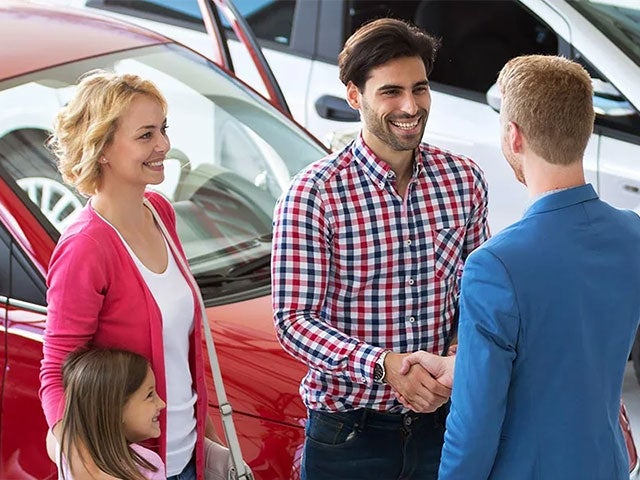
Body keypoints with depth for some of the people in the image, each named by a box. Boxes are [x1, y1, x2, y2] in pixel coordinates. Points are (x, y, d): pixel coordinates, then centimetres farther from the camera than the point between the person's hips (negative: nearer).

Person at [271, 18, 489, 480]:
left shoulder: (464, 179, 1)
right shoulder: (314, 194, -13)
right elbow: (294, 320, -15)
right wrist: (385, 364, -28)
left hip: (440, 420, 4)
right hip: (349, 432, -4)